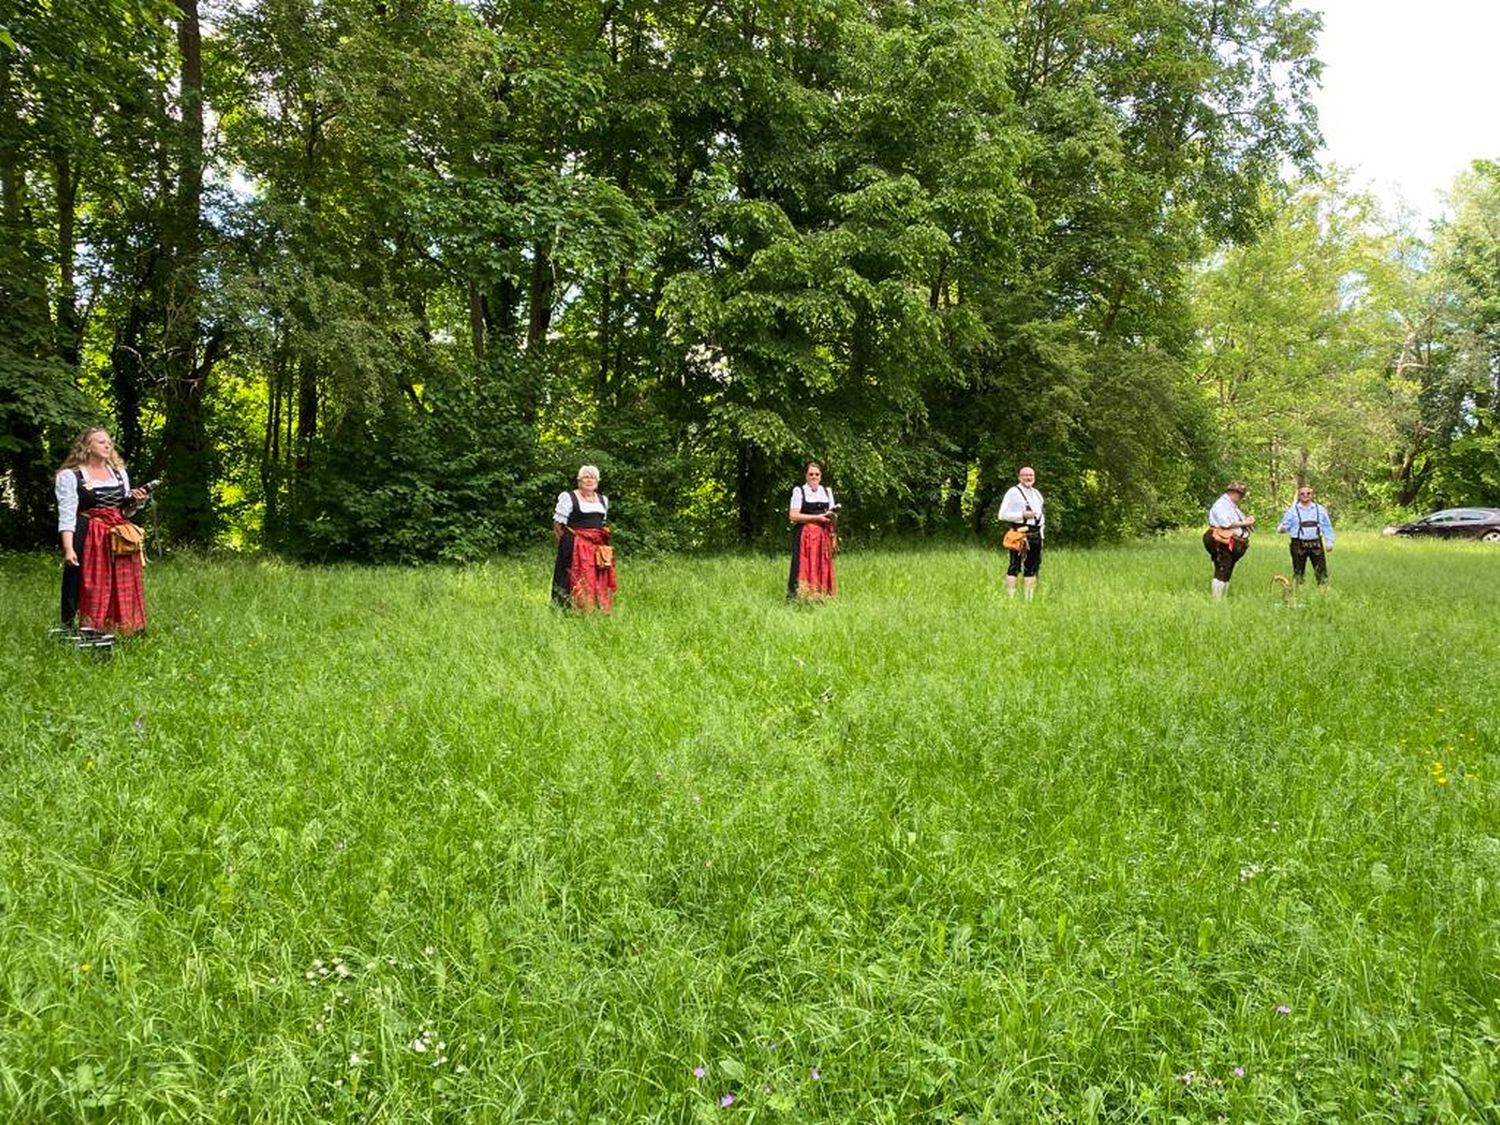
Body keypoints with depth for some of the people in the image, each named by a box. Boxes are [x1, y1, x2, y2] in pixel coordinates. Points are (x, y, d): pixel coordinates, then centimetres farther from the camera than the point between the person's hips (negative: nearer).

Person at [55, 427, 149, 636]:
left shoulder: (119, 473, 16)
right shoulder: (70, 476, -2)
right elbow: (67, 515, -10)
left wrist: (135, 502, -2)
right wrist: (68, 548, -19)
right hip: (86, 540, -5)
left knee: (118, 586, 5)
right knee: (79, 585, -7)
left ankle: (105, 630, 14)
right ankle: (68, 628, 0)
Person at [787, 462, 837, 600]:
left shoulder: (827, 491, 18)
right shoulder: (799, 491, 1)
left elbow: (832, 513, 22)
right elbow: (793, 516, -9)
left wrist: (832, 516, -1)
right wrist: (817, 517, -12)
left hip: (823, 536, 5)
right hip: (804, 535, -5)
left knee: (823, 567, 0)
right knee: (803, 566, -10)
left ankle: (822, 596, 4)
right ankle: (793, 596, -9)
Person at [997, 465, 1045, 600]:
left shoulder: (1037, 494, 20)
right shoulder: (1013, 492, -3)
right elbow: (1002, 515, -8)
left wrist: (1041, 531, 17)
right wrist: (1022, 515, -16)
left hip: (1035, 534, 7)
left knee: (1032, 567, 9)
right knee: (1015, 566, -9)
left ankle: (1029, 598, 15)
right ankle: (1009, 597, -9)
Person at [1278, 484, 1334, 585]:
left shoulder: (1320, 509, 11)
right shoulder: (1292, 510, 4)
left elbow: (1327, 527, 15)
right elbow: (1285, 525, 1)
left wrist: (1329, 542, 10)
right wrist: (1282, 529, -22)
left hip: (1316, 543, 2)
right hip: (1299, 544, -2)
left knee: (1321, 569, 1)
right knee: (1298, 571, 2)